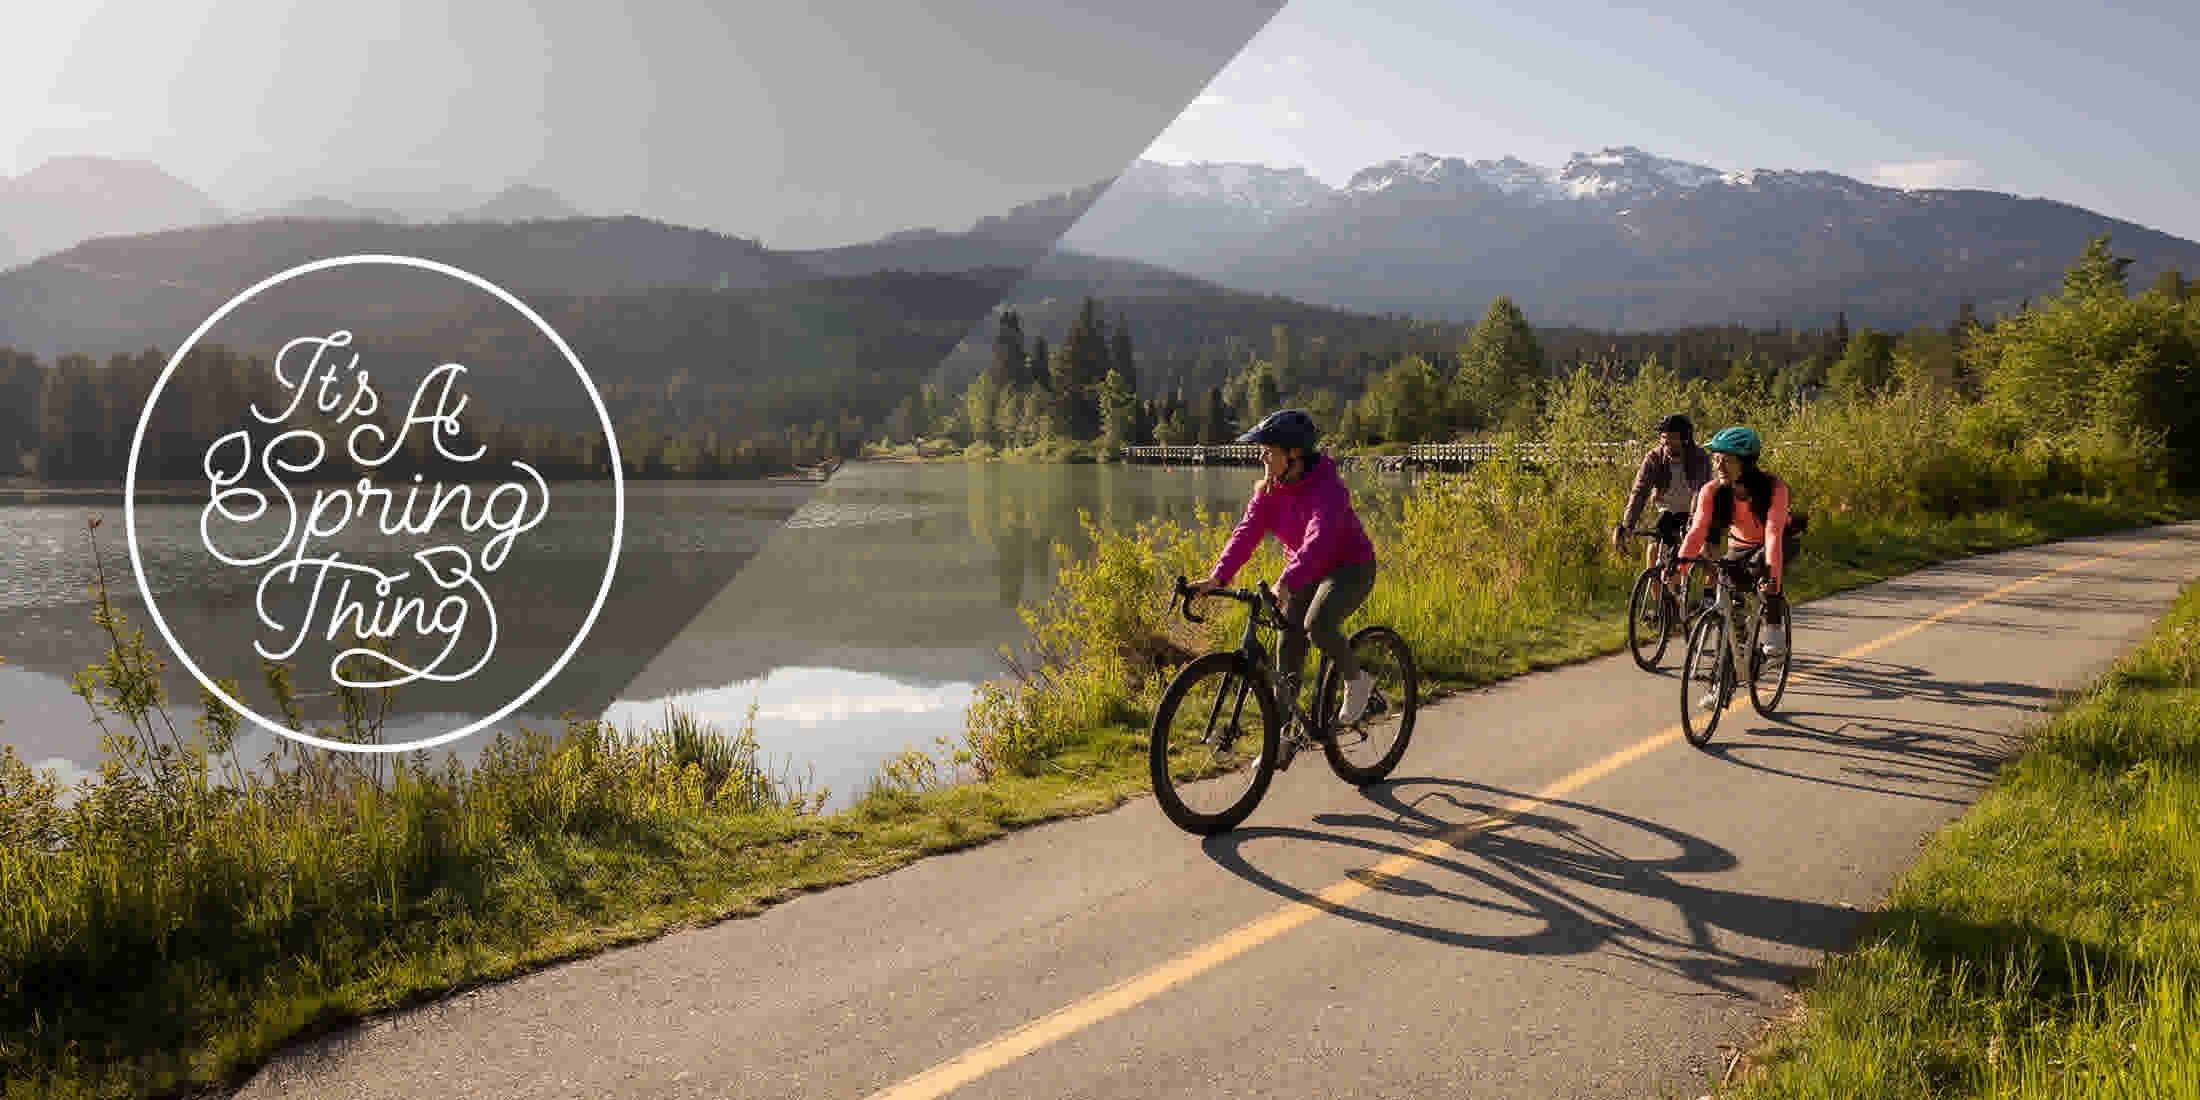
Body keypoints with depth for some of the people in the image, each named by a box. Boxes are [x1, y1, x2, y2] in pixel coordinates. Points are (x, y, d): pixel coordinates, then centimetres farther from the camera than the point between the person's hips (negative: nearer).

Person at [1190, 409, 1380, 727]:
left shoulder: (1328, 487, -27)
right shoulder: (1269, 489, -6)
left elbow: (1318, 539, -42)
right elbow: (1247, 531, -16)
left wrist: (1286, 583, -55)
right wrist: (1218, 577, -31)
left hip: (1350, 569, -7)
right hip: (1306, 574, 7)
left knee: (1317, 624, -31)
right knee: (1288, 645, -1)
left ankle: (1357, 680, -2)